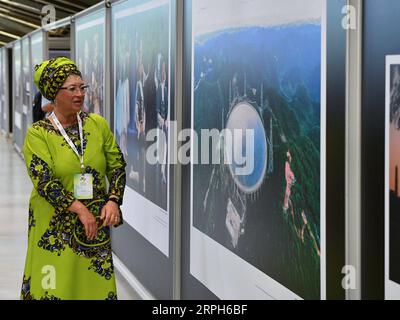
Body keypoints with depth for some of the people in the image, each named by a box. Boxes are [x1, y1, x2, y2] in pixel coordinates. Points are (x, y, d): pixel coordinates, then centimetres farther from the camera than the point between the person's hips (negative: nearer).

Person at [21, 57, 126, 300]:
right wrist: (79, 208, -19)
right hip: (55, 225, -3)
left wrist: (113, 200, -9)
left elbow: (117, 165, 7)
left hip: (96, 222, 3)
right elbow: (43, 180, -13)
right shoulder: (38, 134, -5)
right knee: (54, 287, -1)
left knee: (97, 284, 4)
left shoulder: (98, 124, 5)